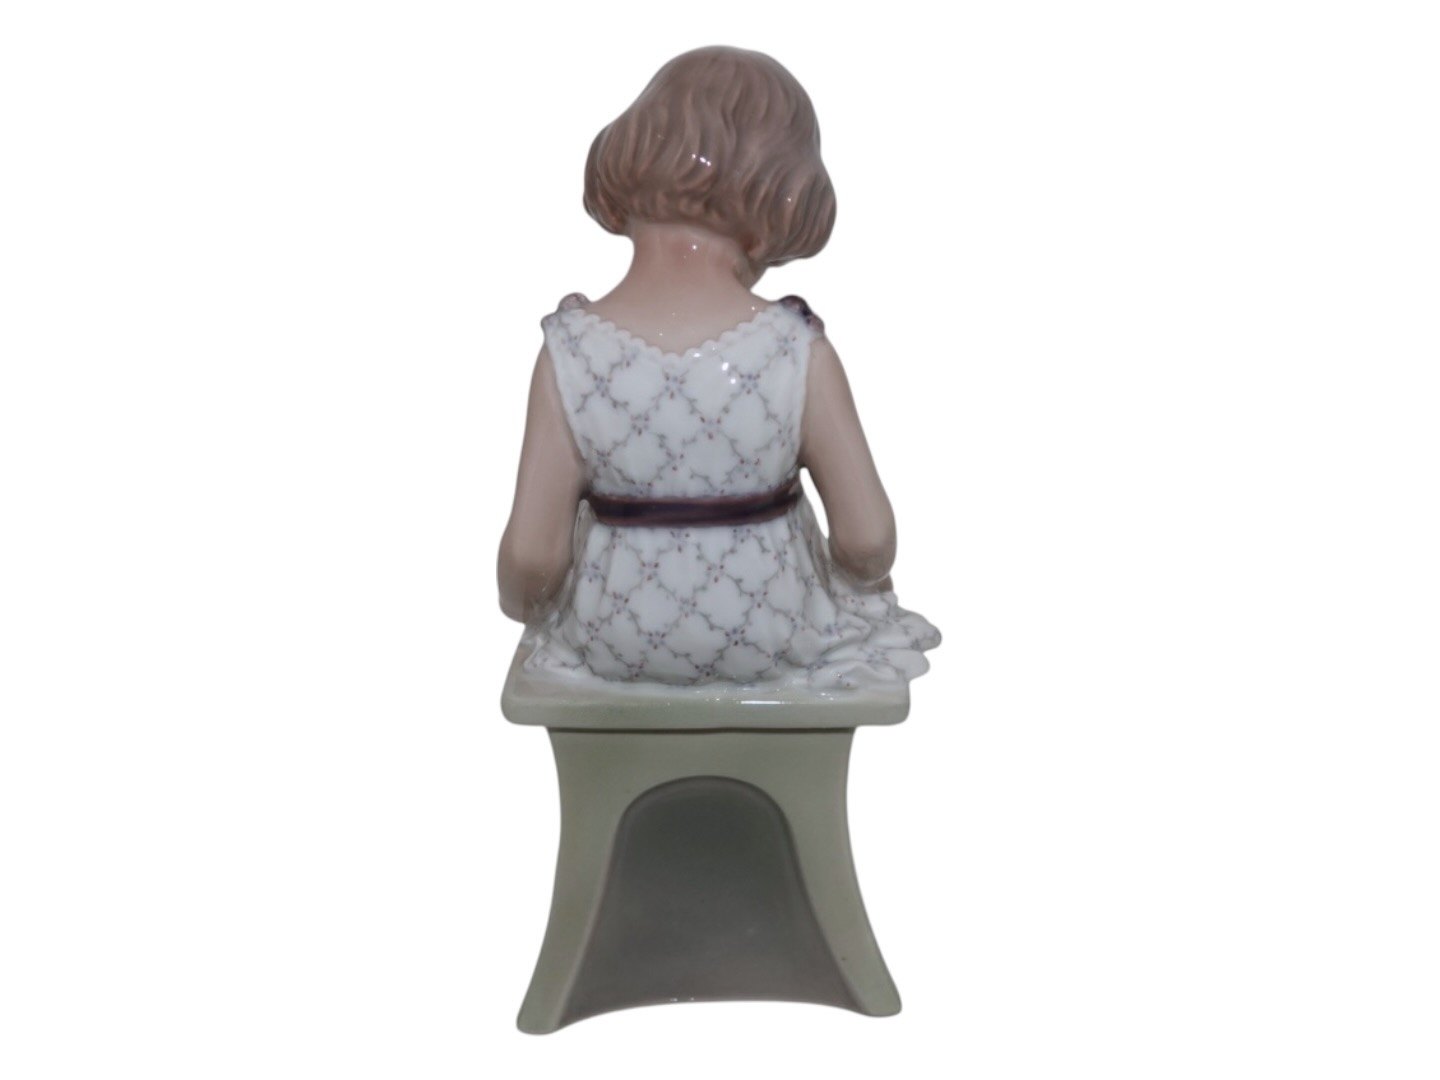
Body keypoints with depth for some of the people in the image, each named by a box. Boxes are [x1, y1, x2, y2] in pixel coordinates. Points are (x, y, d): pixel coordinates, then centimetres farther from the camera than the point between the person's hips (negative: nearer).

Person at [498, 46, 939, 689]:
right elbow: (868, 542, -17)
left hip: (612, 644, 1)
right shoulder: (801, 355, -22)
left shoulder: (569, 354, -19)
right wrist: (855, 574, 7)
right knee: (868, 591, 34)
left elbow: (531, 556, -17)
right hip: (773, 641, -1)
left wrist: (518, 600, 7)